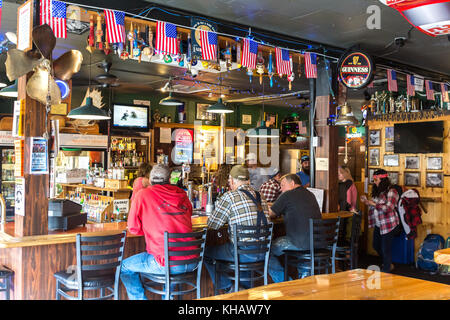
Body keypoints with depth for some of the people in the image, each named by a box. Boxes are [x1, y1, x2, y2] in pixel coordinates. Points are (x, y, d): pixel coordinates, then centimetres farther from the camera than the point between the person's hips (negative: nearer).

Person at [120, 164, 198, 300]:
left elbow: (133, 228, 3)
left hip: (168, 264, -5)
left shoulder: (143, 194, -2)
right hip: (192, 263, 5)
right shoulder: (182, 194, 10)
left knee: (125, 267, 16)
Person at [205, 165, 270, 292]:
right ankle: (246, 285, 37)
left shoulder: (230, 197, -12)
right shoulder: (260, 196, 8)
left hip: (243, 254, -7)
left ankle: (227, 288, 18)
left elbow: (213, 225, -5)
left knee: (206, 252, 12)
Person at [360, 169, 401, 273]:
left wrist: (373, 203, -22)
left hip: (388, 225, -9)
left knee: (386, 249, -2)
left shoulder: (391, 192, -14)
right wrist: (366, 201, 3)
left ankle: (386, 270, 14)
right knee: (376, 246, 19)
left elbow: (388, 208, -23)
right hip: (378, 225, 9)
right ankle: (389, 264, 39)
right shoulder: (377, 191, 10)